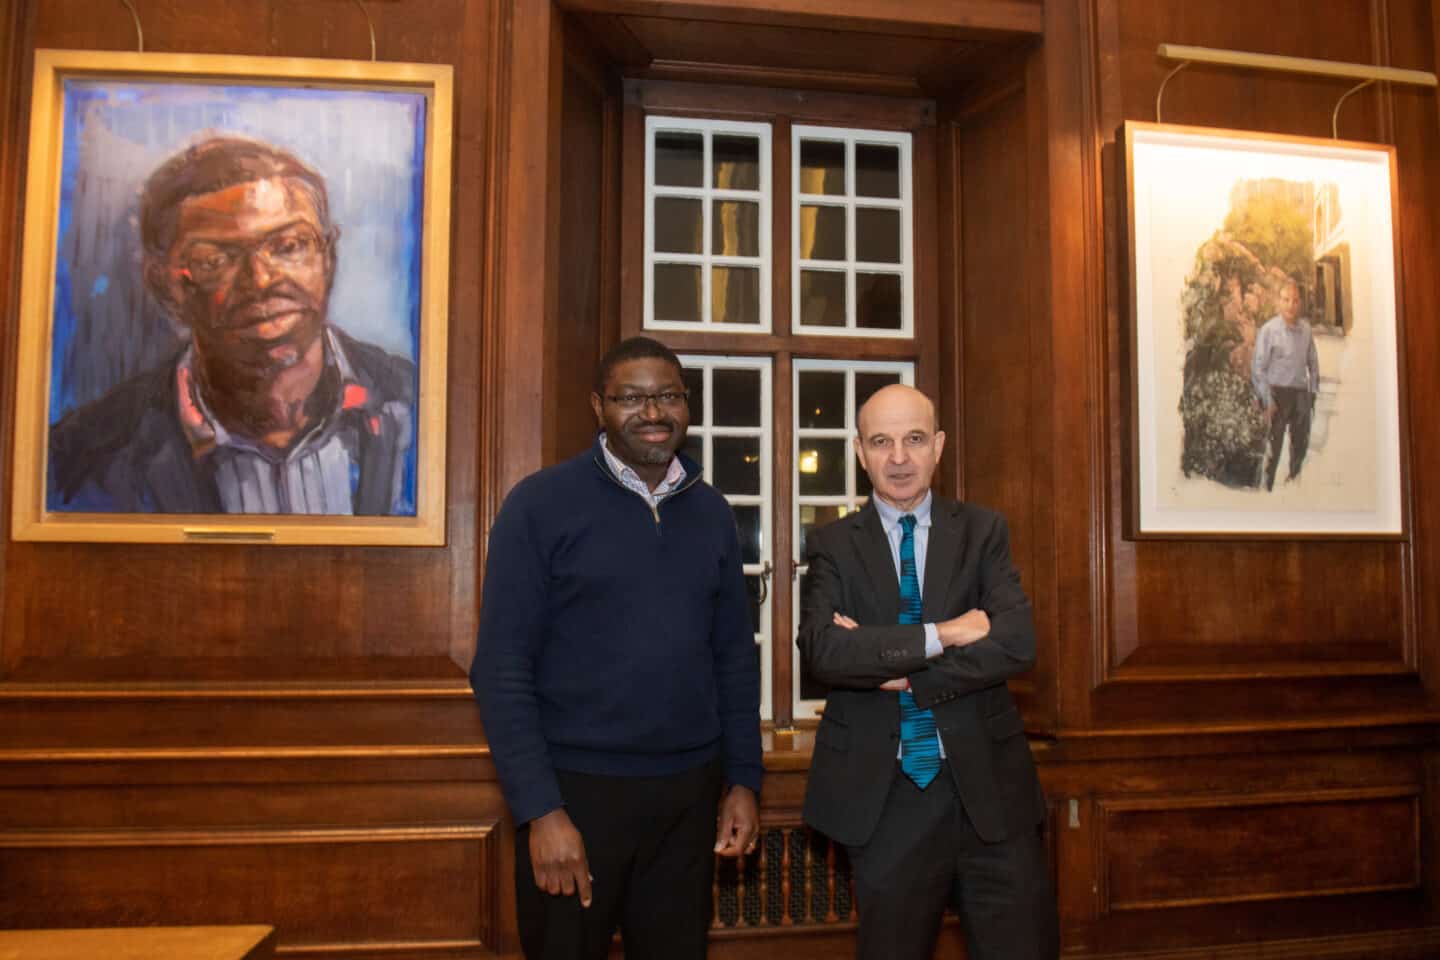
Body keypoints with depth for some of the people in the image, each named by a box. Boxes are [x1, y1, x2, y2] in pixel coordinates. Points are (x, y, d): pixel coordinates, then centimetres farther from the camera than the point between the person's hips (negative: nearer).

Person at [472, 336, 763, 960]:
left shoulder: (711, 512, 7)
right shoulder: (540, 504, -7)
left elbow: (735, 656, 11)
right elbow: (501, 668, -9)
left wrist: (743, 779, 6)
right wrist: (540, 810, -14)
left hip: (688, 792, 4)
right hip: (576, 789, -3)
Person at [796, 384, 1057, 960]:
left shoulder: (982, 532, 3)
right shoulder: (833, 545, 0)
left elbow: (1017, 643, -12)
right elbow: (821, 650, -16)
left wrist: (903, 672, -16)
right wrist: (942, 635, -19)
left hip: (986, 783, 1)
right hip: (881, 792, 0)